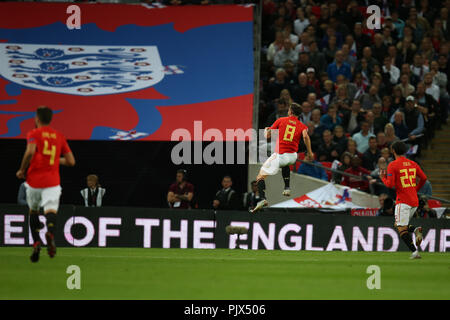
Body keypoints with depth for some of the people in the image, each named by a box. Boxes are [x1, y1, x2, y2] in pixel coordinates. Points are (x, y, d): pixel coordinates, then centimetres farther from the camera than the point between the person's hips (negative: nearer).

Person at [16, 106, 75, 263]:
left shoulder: (34, 134, 1)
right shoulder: (59, 136, 14)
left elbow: (30, 152, -19)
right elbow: (71, 161, 12)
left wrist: (22, 170, -6)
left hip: (34, 180, -1)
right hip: (52, 182, 1)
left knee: (33, 211, 19)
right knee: (51, 210, -12)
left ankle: (36, 242, 3)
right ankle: (50, 232, -45)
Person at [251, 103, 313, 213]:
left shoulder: (281, 120, 7)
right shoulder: (302, 126, 9)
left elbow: (267, 135, 8)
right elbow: (305, 136, -12)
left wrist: (266, 130, 31)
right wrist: (310, 153, -6)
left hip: (279, 155, -4)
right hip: (292, 157, 4)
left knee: (260, 177, -1)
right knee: (285, 164, 41)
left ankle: (262, 199, -25)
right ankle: (287, 188, 27)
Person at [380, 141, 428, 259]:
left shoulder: (392, 165, -8)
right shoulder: (413, 164, 10)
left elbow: (390, 184, -14)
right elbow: (424, 178, 13)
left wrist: (383, 177, 6)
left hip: (403, 200, -7)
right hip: (415, 201, 7)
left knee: (401, 229, -6)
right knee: (398, 224, 20)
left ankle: (414, 251, -20)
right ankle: (416, 230, -8)